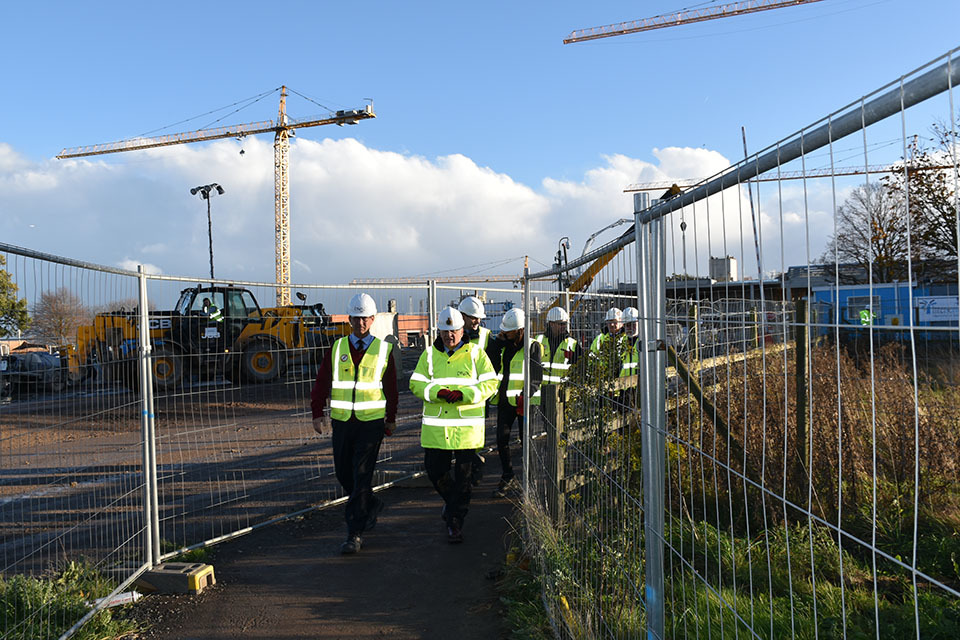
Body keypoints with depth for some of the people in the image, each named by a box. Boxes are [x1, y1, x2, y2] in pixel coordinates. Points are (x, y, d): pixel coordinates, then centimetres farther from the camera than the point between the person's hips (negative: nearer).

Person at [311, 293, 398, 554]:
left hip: (371, 422, -3)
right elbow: (322, 382, 8)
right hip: (342, 421, 3)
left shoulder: (383, 349, 2)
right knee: (343, 472, 11)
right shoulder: (337, 348, 6)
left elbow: (391, 387, 9)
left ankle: (355, 533, -1)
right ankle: (371, 505, 38)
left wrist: (391, 419, 11)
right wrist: (317, 413, 1)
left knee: (362, 476, -7)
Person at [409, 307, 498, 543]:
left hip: (467, 426, -2)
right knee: (434, 470, 7)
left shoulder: (475, 353, 1)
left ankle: (455, 521, 13)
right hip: (436, 426, 3)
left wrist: (463, 394, -19)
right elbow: (416, 383, 3)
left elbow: (490, 383, -5)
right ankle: (451, 500, 38)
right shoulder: (430, 354, 8)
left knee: (463, 475, 0)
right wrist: (438, 392, -16)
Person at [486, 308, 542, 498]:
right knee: (502, 438, -2)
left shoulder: (533, 346, -4)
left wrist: (526, 396, -20)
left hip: (525, 401, -4)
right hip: (505, 399, 4)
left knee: (526, 439, 3)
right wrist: (499, 341, -6)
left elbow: (536, 375, -9)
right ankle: (507, 478, 10)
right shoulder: (502, 345, 10)